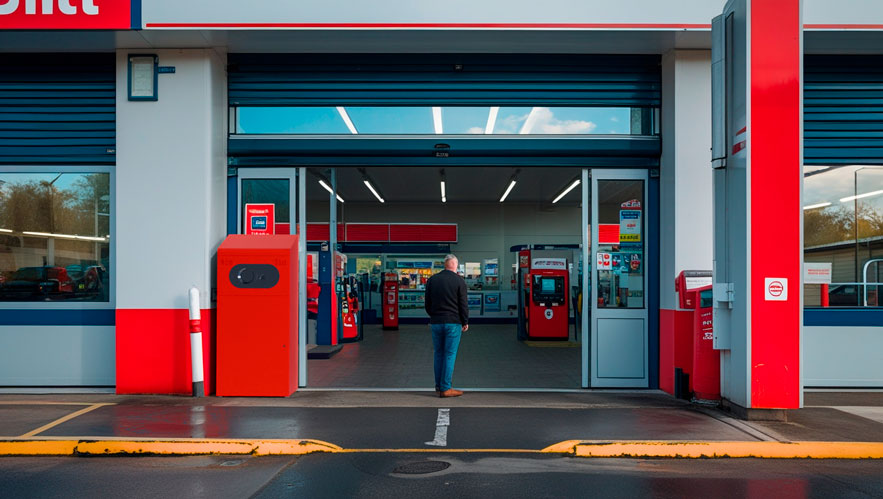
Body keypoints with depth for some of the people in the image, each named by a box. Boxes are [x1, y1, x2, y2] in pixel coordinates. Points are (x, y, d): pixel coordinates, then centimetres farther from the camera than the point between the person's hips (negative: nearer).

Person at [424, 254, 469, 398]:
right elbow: (463, 304, -5)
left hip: (435, 322, 4)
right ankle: (445, 388, -1)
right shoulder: (459, 281, -6)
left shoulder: (432, 280, 5)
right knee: (450, 355, -1)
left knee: (439, 354, 14)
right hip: (453, 322, -4)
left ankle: (439, 385, 18)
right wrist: (465, 322, 5)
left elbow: (427, 303, 10)